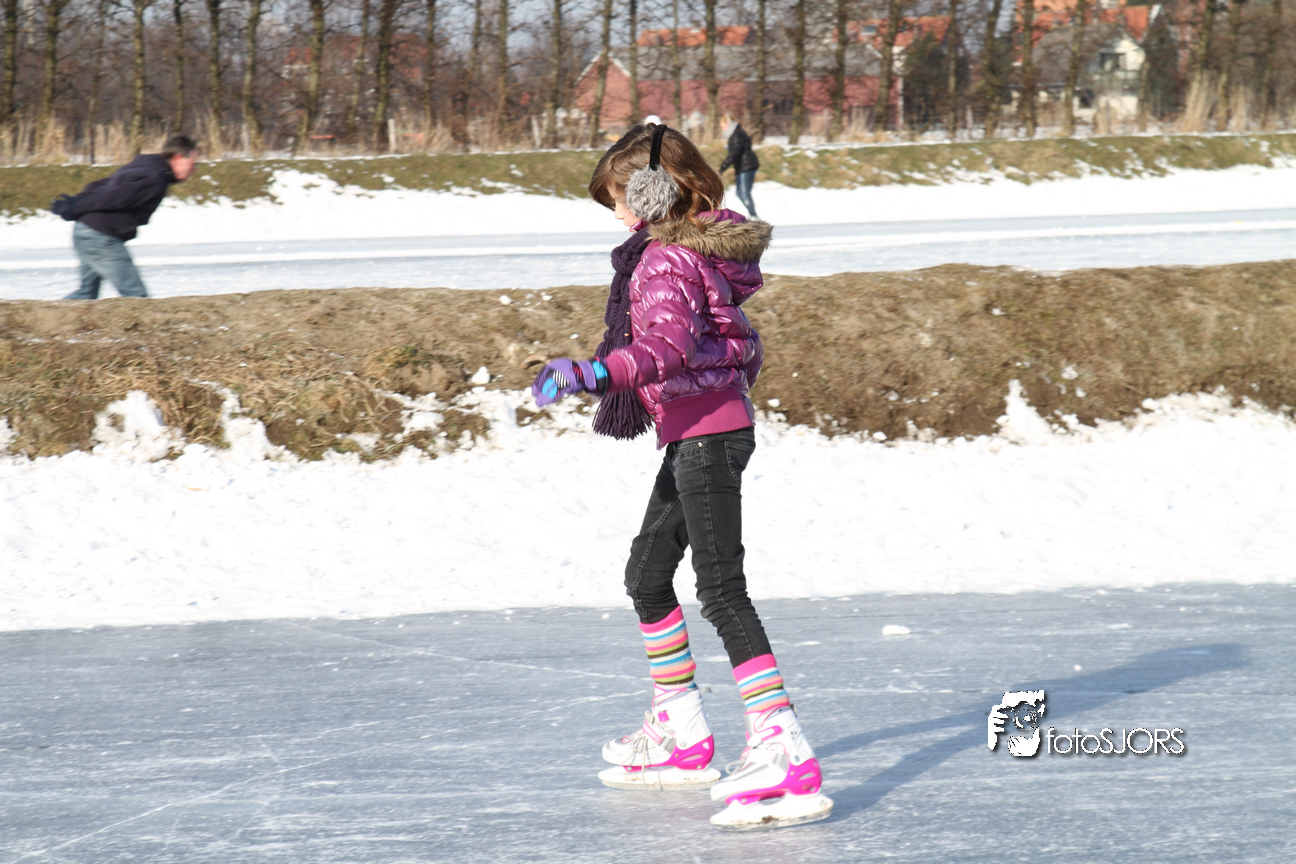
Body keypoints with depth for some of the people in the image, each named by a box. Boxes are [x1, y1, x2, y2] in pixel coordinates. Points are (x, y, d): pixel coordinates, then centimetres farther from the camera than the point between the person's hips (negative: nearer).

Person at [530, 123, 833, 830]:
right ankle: (681, 734, 32)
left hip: (704, 435, -11)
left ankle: (785, 756, -26)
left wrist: (594, 372, -47)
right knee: (647, 574, 22)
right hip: (700, 433, 11)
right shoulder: (704, 246, 13)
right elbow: (739, 344, 25)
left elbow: (667, 345, -34)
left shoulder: (665, 260, -17)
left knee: (722, 592, -16)